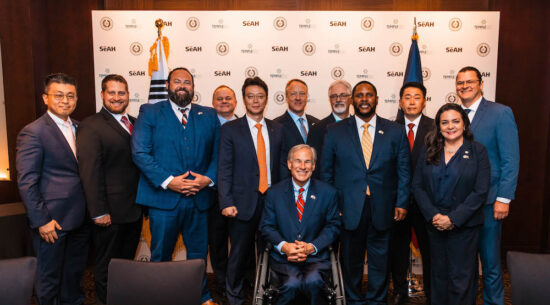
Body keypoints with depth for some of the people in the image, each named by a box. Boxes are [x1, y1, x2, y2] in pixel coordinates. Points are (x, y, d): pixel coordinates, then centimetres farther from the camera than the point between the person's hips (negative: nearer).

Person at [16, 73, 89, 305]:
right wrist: (41, 221, -17)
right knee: (49, 277, 10)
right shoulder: (33, 133, -12)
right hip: (52, 222, -7)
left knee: (75, 271, 21)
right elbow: (26, 182, -15)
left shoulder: (78, 128, 9)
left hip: (80, 218, 7)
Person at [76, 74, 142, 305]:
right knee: (106, 266, 11)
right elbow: (89, 172, -16)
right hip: (110, 213, -6)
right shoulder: (91, 126, -11)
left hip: (134, 210, 7)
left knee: (127, 260, 20)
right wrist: (98, 212, -19)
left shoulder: (135, 123, 10)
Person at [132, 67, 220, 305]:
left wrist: (208, 178, -9)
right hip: (163, 198, -2)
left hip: (199, 198, 3)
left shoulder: (209, 115, 11)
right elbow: (140, 153, -7)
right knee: (161, 256, 10)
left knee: (199, 253, 15)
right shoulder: (150, 112, 3)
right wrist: (168, 181, -15)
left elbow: (218, 153, 8)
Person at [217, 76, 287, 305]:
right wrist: (226, 202, -12)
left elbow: (281, 165, 11)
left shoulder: (277, 129, 10)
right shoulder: (230, 129, 1)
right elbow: (224, 169, -3)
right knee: (239, 254, 9)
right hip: (244, 203, -2)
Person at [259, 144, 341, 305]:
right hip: (283, 256, 0)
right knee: (293, 282, -29)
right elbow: (266, 226, 6)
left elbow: (333, 226, 5)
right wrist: (284, 246, -13)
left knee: (312, 281, -29)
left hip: (316, 256, 0)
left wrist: (312, 247, -10)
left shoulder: (328, 192, 5)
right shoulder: (274, 192, 6)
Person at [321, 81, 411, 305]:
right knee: (351, 260, 12)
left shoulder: (395, 131, 5)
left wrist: (402, 203, -1)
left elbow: (404, 170, 6)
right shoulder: (335, 131, 3)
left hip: (382, 209, 1)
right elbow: (326, 171, 4)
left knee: (380, 260, 12)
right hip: (348, 208, 0)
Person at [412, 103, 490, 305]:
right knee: (439, 275, 13)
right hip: (435, 225, 3)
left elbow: (481, 191, -9)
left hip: (464, 226, -3)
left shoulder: (477, 151, -2)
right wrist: (433, 215, -11)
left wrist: (453, 218, -15)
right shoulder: (428, 152, 6)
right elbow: (417, 186, 2)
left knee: (461, 278, 4)